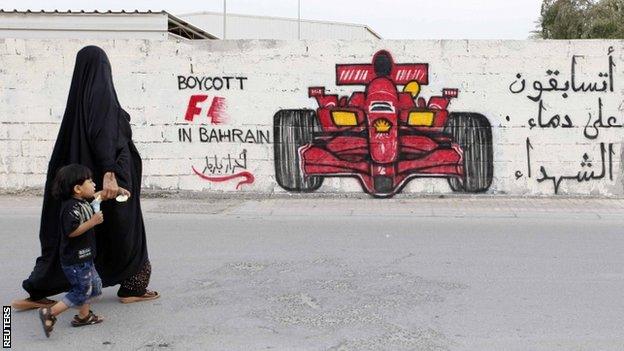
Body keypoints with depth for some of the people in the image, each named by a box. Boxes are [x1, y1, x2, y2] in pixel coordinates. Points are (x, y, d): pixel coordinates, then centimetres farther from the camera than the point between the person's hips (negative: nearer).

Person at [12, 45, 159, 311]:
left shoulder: (78, 96, 11)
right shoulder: (102, 94, -12)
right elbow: (102, 135, -26)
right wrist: (109, 174, -32)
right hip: (109, 177, -7)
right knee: (124, 230, 8)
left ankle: (37, 292, 7)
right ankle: (131, 288, 16)